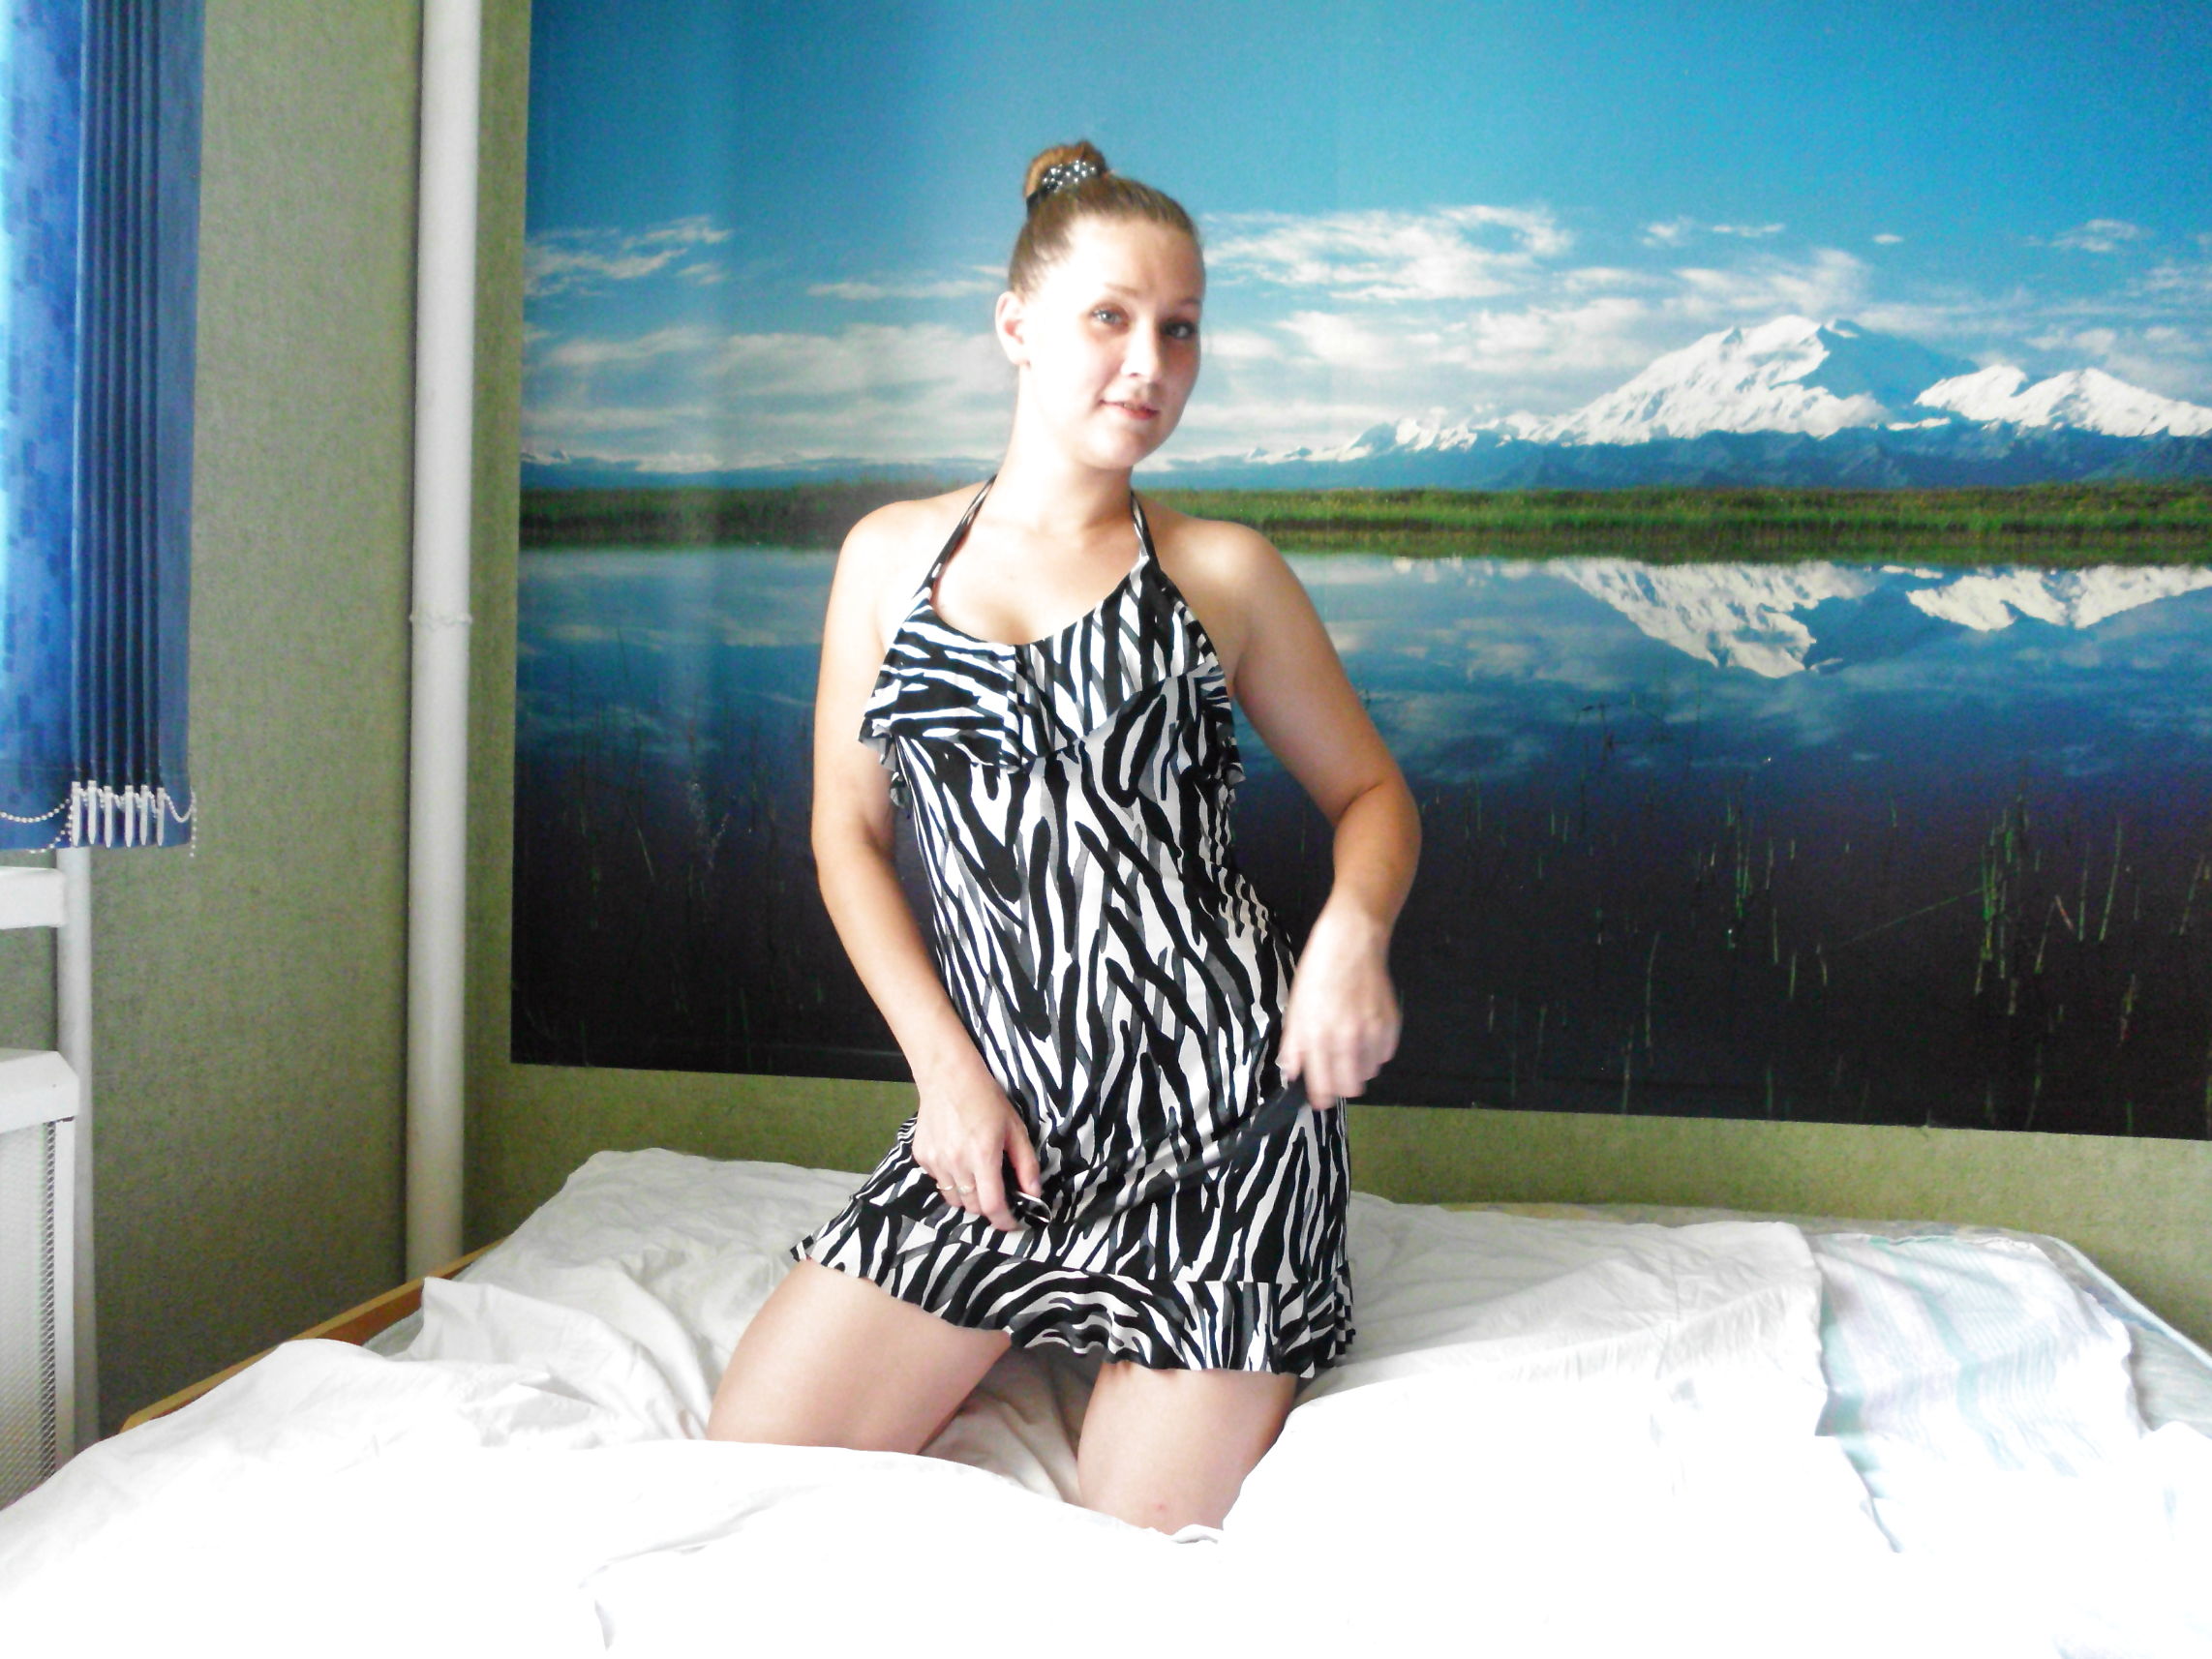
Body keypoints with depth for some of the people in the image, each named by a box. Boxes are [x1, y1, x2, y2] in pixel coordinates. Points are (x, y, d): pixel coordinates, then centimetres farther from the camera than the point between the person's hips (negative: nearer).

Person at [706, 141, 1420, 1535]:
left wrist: (1355, 929, -14)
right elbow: (850, 834, 9)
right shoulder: (892, 556, 8)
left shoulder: (1225, 573, 3)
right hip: (1000, 1107, 3)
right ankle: (1034, 1333, 19)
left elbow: (1372, 794, 10)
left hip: (1218, 1105, -2)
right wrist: (948, 1068, -2)